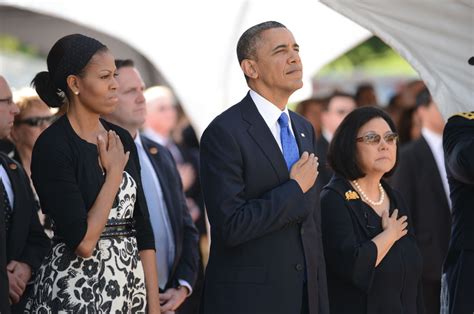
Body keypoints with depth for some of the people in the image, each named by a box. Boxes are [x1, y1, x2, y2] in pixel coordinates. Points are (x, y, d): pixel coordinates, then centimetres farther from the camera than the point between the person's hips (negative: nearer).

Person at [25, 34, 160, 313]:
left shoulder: (122, 140, 8)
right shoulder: (52, 146, -12)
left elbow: (143, 228, 8)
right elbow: (83, 242, -17)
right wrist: (114, 174, -9)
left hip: (131, 285, 6)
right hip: (75, 291, -6)